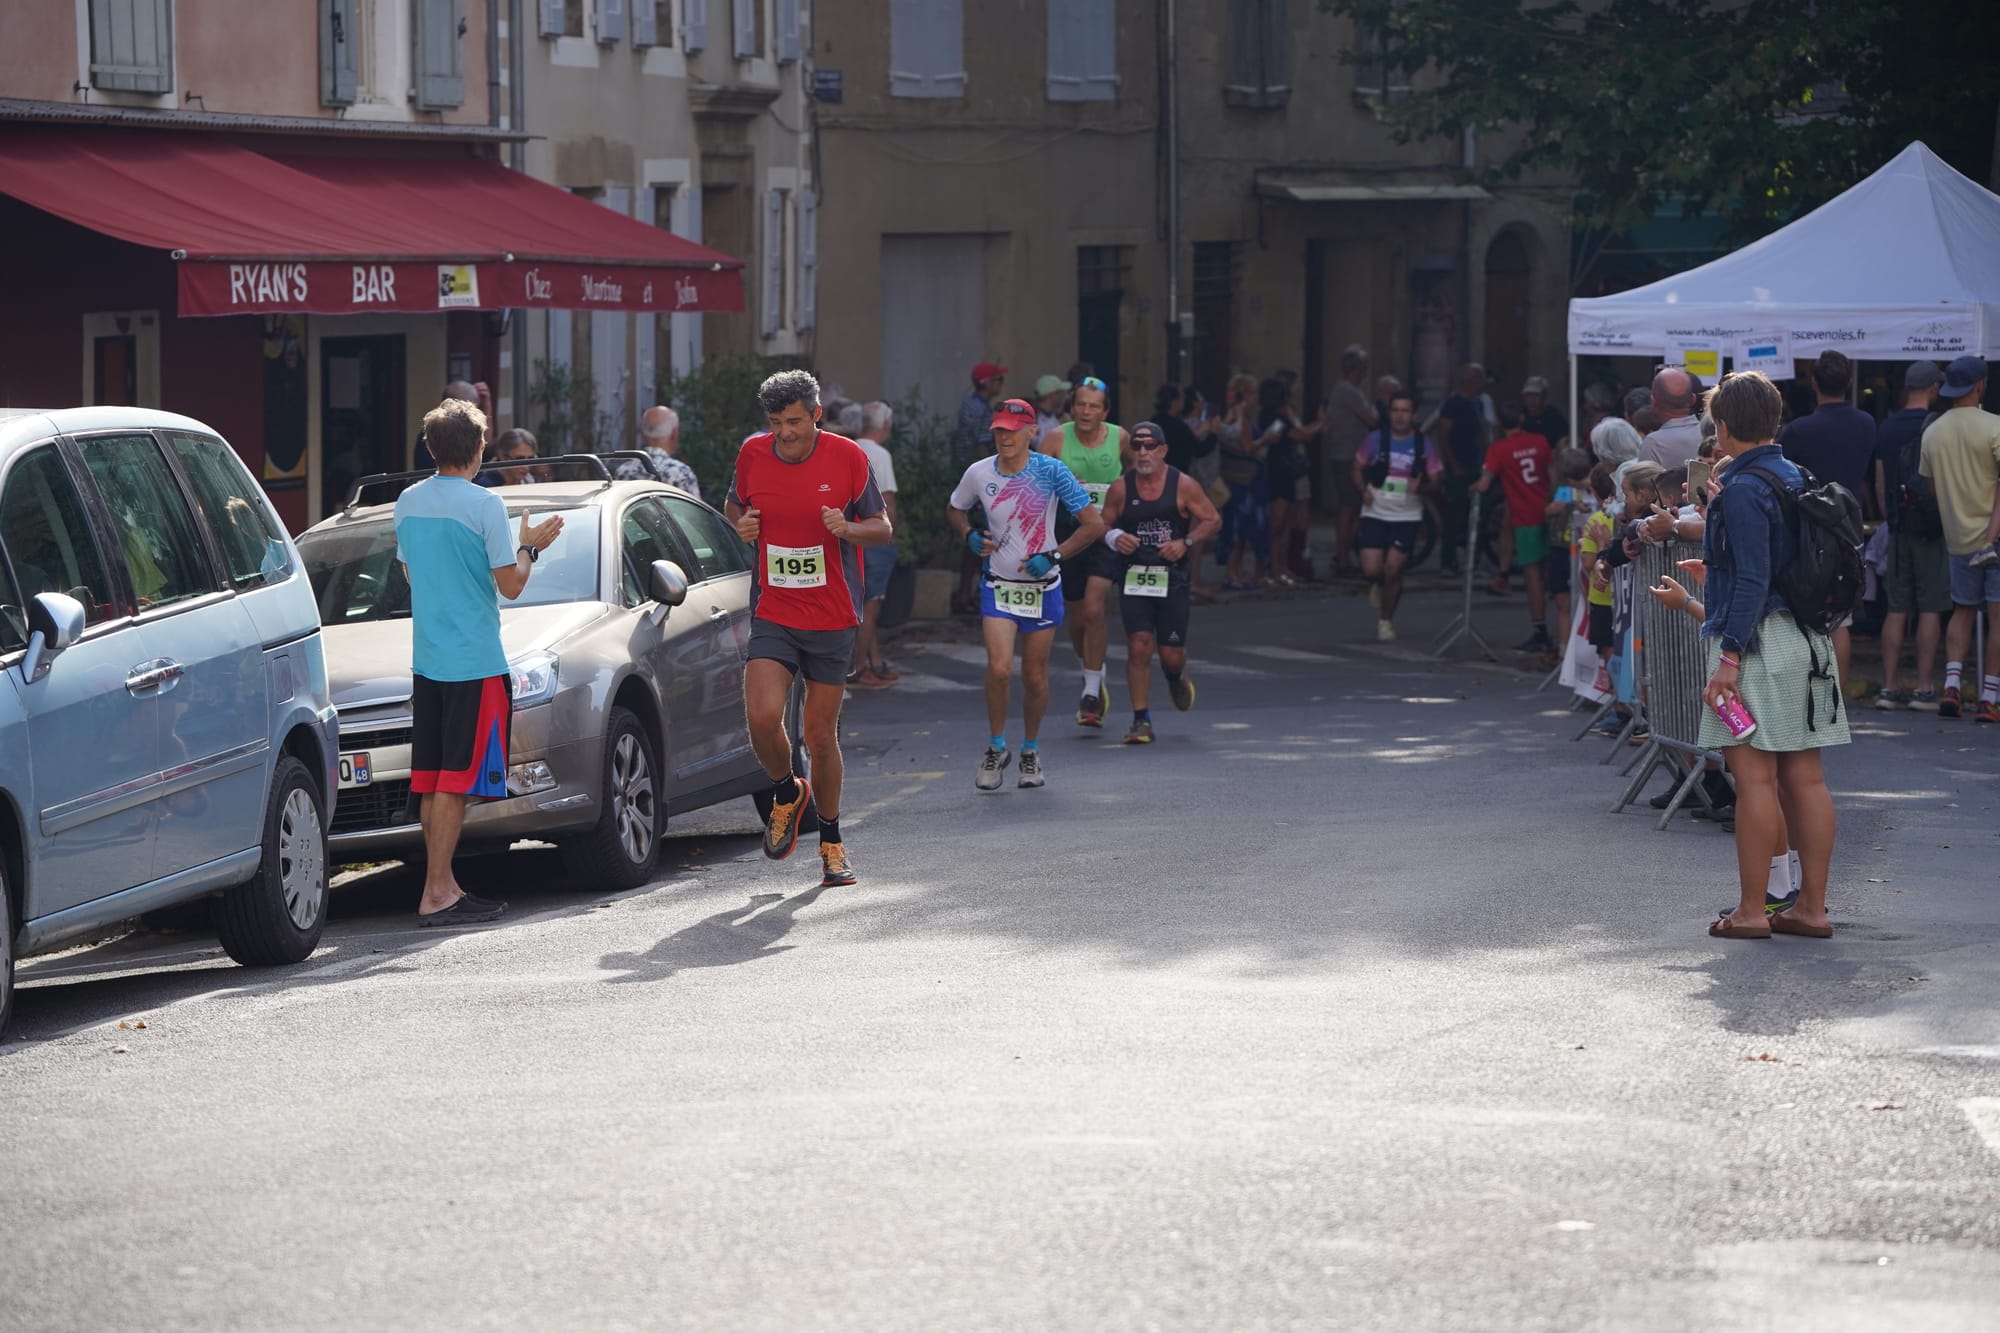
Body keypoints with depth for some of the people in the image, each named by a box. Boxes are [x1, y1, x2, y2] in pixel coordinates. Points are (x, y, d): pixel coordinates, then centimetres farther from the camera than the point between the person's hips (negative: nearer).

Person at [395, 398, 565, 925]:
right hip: (474, 660, -7)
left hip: (426, 659, 7)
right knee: (457, 780, -6)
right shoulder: (483, 505, -13)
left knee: (431, 778, 10)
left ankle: (443, 886, 13)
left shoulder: (408, 502, 7)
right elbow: (510, 585, -13)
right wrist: (529, 548, 6)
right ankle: (437, 894, -8)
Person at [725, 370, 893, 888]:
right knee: (762, 715, -18)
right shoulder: (752, 455, -1)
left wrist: (848, 529, -21)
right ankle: (787, 793, 14)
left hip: (832, 619, -1)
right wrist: (740, 525, -6)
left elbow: (883, 528, 1)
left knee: (821, 733, 4)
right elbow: (734, 506, 18)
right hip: (773, 615, 1)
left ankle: (831, 841, 22)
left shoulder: (847, 457, -7)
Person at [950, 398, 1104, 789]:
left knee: (1035, 676, 7)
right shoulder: (979, 473, -5)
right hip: (998, 584, 1)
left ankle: (1030, 752, 28)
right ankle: (996, 748, 5)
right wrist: (969, 535, -4)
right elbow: (955, 510, 17)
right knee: (999, 669, -16)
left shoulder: (1050, 471, -12)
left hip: (1042, 587, -1)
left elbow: (1094, 525, -9)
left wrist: (1052, 556, -16)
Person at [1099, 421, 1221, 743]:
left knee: (1171, 653, 2)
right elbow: (1104, 525, 11)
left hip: (1172, 579, 0)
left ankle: (1177, 678, 41)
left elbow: (1212, 520, 4)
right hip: (1133, 579, 0)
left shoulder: (1183, 486, -2)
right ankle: (1141, 720, -1)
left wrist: (1186, 542, -11)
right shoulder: (1121, 488, 1)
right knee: (1139, 647, -11)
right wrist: (1115, 538, -11)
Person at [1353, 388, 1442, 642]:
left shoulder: (1423, 445, 0)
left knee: (1393, 571, -6)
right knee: (1371, 570, -9)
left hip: (1407, 517, 0)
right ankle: (1377, 585, 29)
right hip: (1375, 514, 0)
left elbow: (1435, 480, 2)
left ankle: (1385, 621, 14)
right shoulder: (1375, 439, 0)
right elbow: (1358, 469, 9)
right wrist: (1363, 490, -11)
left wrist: (1421, 486, -20)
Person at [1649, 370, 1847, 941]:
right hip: (1807, 643, 9)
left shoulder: (1744, 490, -13)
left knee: (1755, 779, -6)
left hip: (1757, 640, -9)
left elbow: (1753, 582, -18)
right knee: (1804, 777, 8)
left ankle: (1751, 910, -4)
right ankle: (1812, 905, 10)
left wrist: (1730, 656, -19)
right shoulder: (1795, 479, 13)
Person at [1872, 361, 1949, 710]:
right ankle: (1924, 688, -5)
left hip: (1898, 527, 5)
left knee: (1897, 609, 7)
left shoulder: (1886, 428, 8)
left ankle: (1890, 687, 6)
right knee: (1931, 609, -2)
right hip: (1931, 527, -5)